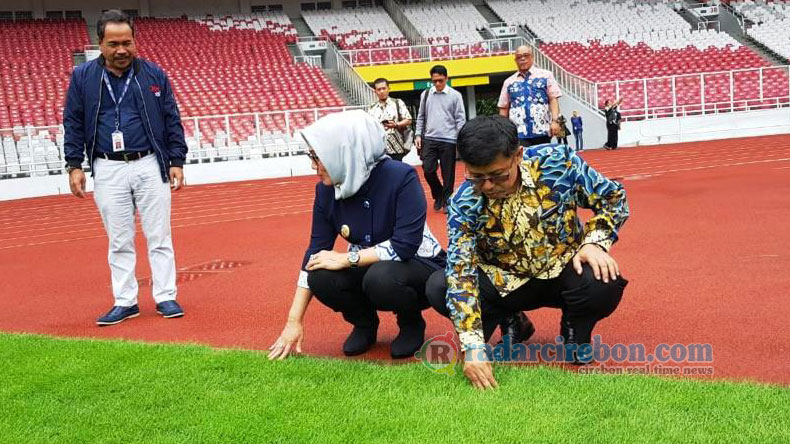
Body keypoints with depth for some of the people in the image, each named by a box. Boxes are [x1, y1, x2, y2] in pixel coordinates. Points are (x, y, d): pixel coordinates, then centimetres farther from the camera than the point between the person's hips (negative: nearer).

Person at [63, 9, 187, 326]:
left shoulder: (154, 74, 3)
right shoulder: (82, 77, 3)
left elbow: (172, 121, 6)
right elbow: (73, 123, 7)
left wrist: (177, 162, 1)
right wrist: (74, 165, 0)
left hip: (150, 165, 0)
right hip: (108, 171, 0)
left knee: (159, 236, 3)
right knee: (119, 240, 7)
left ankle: (165, 297, 12)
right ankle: (125, 302, 16)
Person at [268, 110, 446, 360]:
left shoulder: (400, 177, -26)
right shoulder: (327, 190, -9)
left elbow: (405, 245, -31)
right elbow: (316, 252, -5)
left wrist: (345, 259, -25)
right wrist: (294, 320, -8)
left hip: (419, 265, -5)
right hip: (369, 270, 5)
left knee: (381, 278, -37)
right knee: (321, 278, -24)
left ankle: (411, 323, -3)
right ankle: (364, 322, 7)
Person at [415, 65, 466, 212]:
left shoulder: (455, 95, -1)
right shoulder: (425, 94, 8)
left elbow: (461, 119, -1)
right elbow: (421, 117, 14)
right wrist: (418, 135, 6)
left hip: (448, 140, -2)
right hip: (429, 139, 3)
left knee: (448, 173, 2)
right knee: (428, 170, -2)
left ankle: (447, 201, 15)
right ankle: (438, 195, 21)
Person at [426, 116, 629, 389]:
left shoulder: (557, 163, -20)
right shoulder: (464, 204, -20)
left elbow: (613, 197, -6)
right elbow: (461, 274, -25)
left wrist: (595, 242, -24)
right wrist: (473, 347, -34)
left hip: (564, 271, -1)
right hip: (505, 284, 1)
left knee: (604, 284, -34)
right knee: (438, 288, -23)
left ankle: (575, 328, 4)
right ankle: (510, 320, 7)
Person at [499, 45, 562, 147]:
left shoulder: (546, 76, 9)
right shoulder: (508, 82, 14)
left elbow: (553, 99, 3)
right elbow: (503, 108, 14)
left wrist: (555, 120, -10)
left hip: (542, 131, 0)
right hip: (519, 133, 0)